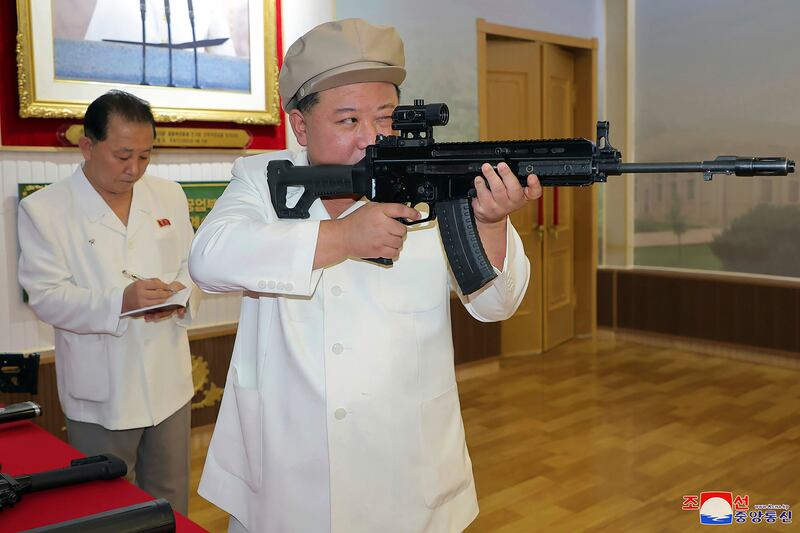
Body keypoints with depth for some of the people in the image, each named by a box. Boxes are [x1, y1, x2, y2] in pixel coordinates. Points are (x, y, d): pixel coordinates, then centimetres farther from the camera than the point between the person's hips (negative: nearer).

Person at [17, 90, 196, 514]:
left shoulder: (170, 196, 5)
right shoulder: (43, 209, -8)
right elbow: (46, 296, -13)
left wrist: (180, 291, -12)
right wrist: (122, 301, -27)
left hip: (170, 385, 4)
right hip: (101, 396, -3)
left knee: (171, 506, 16)